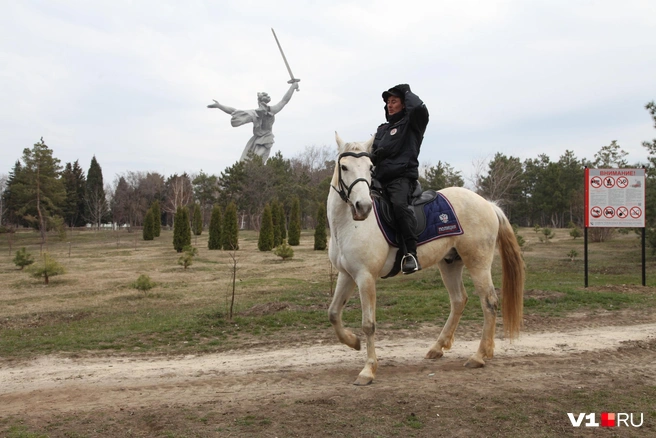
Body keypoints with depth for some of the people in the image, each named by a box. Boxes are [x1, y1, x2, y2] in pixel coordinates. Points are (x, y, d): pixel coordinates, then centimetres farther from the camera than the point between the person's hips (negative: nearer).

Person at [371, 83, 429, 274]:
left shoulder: (411, 123, 9)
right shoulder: (382, 129, 29)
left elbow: (419, 108, -13)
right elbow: (373, 151, 24)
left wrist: (407, 92, 6)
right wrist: (373, 156, -1)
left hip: (402, 177, -7)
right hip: (380, 179, 8)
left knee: (399, 203, -36)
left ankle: (411, 253, -37)